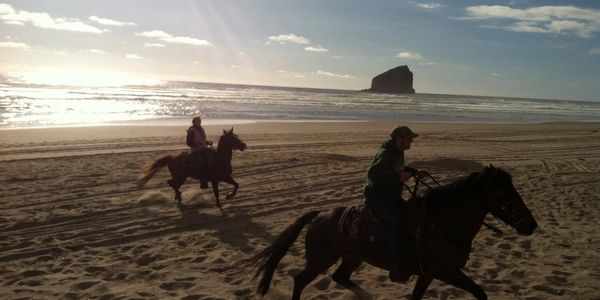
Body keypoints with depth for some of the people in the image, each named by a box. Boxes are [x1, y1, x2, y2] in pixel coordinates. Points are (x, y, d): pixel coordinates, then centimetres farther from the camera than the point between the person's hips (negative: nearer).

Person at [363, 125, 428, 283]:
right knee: (396, 221, -29)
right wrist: (398, 177, -37)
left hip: (392, 196, 10)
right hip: (377, 197, -10)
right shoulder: (385, 154, -21)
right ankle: (395, 269, -26)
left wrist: (416, 171, 12)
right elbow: (373, 173, -34)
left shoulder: (399, 152, 9)